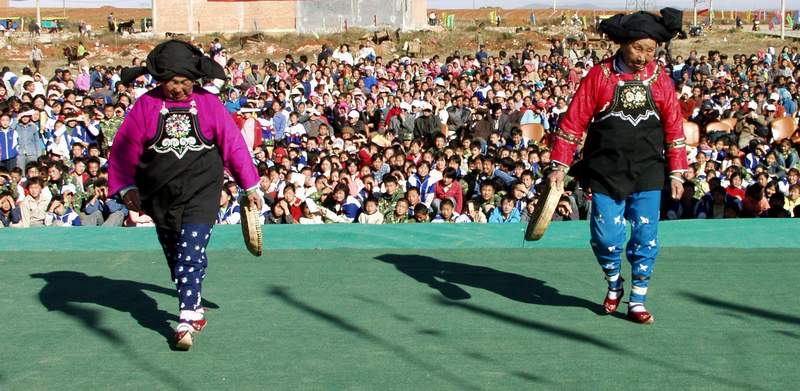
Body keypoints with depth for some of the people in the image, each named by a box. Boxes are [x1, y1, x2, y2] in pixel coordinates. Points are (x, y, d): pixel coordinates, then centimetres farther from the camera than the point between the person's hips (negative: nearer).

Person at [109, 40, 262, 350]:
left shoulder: (208, 103, 1)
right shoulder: (147, 104, 1)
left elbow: (233, 142, 5)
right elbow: (124, 147, 0)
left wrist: (250, 186, 7)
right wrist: (127, 186, -11)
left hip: (200, 191, -3)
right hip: (160, 194, 3)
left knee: (191, 253, -15)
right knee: (174, 255, 13)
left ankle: (187, 320, -18)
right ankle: (195, 305, 32)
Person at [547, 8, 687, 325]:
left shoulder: (660, 79, 2)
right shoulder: (599, 76, -4)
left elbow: (674, 126, 6)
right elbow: (573, 122, -2)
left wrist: (676, 172, 3)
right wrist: (559, 166, -5)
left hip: (647, 175, 2)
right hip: (606, 173, -1)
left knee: (646, 238, 1)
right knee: (606, 237, -3)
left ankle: (637, 301, 15)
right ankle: (614, 285, 26)